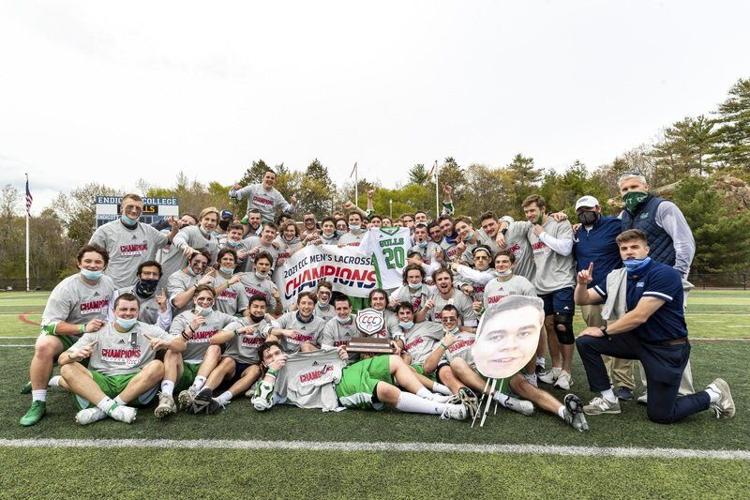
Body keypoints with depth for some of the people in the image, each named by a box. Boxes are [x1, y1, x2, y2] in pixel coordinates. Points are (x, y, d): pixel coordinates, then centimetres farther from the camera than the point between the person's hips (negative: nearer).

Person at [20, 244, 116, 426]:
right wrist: (83, 328, -32)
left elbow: (114, 308, 18)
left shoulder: (109, 283, -1)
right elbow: (49, 324, -22)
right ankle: (38, 404, -25)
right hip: (65, 336, -5)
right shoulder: (66, 288, -19)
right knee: (44, 346, -36)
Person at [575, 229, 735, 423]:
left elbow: (639, 316, -26)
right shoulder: (617, 276, 0)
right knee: (585, 341, -11)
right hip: (637, 340, 6)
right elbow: (583, 299, 4)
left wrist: (603, 331, -15)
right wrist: (582, 283, -19)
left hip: (667, 348, -6)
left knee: (660, 415, -2)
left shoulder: (665, 274, -21)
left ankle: (713, 395, 23)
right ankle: (608, 399, 3)